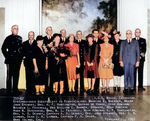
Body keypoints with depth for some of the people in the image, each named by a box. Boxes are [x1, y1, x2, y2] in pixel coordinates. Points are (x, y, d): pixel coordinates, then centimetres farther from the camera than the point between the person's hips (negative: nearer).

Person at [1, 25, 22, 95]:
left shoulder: (19, 38, 13)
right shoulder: (9, 38, -3)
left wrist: (21, 56, 10)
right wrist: (7, 56, -8)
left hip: (18, 60, 6)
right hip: (11, 60, -6)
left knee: (16, 75, 10)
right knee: (9, 75, -1)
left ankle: (15, 89, 19)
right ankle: (8, 91, 5)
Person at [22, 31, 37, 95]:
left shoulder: (36, 43, 6)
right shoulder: (24, 43, 17)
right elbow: (22, 51, 13)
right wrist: (23, 56, -5)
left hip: (34, 61, -2)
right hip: (27, 62, 2)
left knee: (33, 76, -4)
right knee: (28, 76, 2)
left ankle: (33, 90, 1)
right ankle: (28, 90, 7)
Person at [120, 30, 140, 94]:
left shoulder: (135, 42, 10)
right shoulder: (123, 42, 12)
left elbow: (137, 52, 7)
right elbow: (121, 52, 9)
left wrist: (137, 61, 0)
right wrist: (121, 61, 1)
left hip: (132, 61, -1)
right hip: (125, 61, 1)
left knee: (131, 75, -1)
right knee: (126, 74, 0)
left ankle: (132, 88, 5)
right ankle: (126, 88, 5)